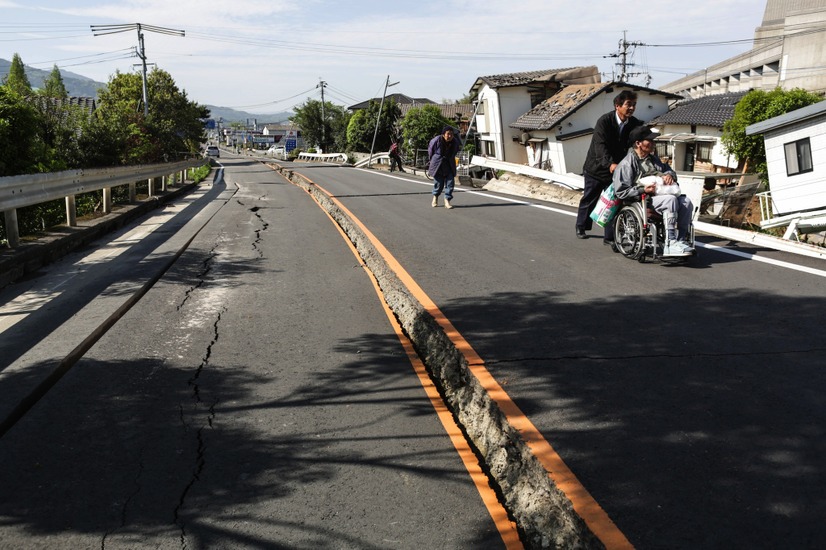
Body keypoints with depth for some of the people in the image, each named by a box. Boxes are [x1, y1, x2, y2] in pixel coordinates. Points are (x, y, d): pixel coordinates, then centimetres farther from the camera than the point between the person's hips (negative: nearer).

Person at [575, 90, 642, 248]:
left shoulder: (634, 124, -6)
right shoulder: (604, 121, -20)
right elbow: (600, 146, -31)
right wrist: (610, 164, -46)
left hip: (616, 170, 3)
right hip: (597, 167, -2)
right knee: (589, 199, 15)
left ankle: (609, 237, 3)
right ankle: (581, 226, 38)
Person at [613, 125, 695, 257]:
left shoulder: (653, 159, 24)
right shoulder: (627, 163, -4)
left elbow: (667, 168, 36)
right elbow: (620, 192, -10)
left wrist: (669, 174, 10)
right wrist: (643, 190, -20)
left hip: (659, 194, 8)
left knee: (686, 202, -18)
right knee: (670, 200, -33)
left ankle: (681, 240, -22)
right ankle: (670, 245, -37)